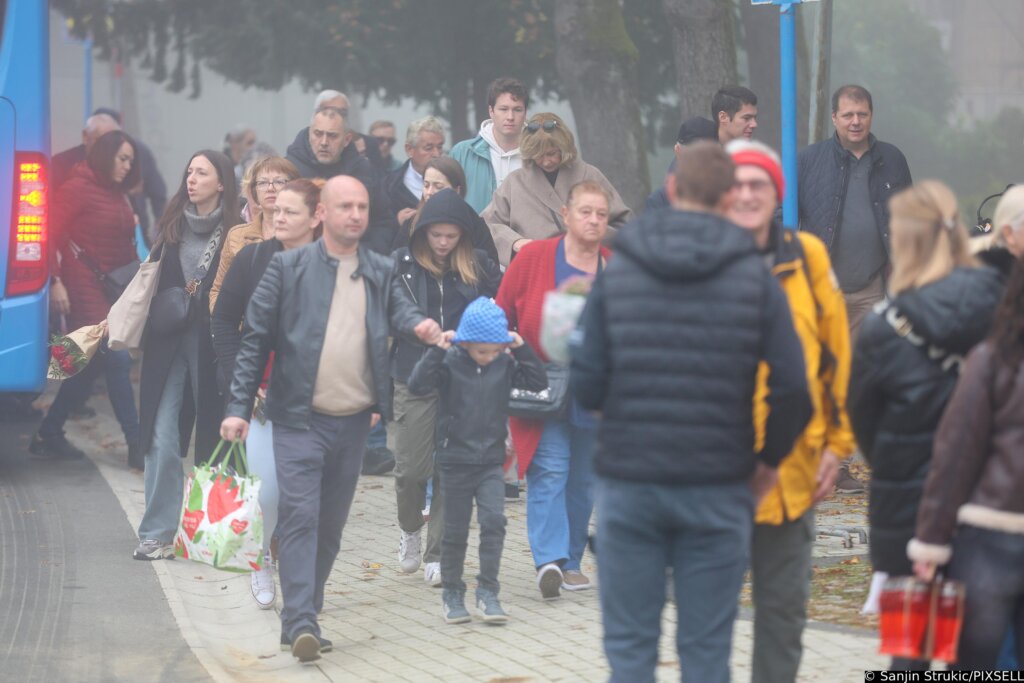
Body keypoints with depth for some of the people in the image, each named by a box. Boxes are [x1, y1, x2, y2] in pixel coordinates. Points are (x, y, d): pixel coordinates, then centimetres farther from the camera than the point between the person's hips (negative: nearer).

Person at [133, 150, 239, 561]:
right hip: (169, 342, 4)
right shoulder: (174, 226, 10)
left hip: (211, 343, -4)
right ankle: (158, 533, 1)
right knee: (162, 438, -2)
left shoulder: (234, 231, -6)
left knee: (212, 436, 4)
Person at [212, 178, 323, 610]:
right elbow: (223, 321, 4)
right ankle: (261, 562, 21)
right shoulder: (252, 259, -1)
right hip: (262, 395, 0)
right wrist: (241, 378, -5)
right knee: (266, 488, -5)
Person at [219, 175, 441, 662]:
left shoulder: (381, 271, 10)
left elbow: (398, 310, -4)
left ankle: (303, 618, 22)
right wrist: (238, 406, -8)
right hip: (300, 419, -4)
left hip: (354, 421, 4)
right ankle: (301, 622, -18)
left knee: (331, 523, 11)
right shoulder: (289, 267, -1)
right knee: (300, 515, -14)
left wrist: (420, 326, -29)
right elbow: (256, 339, -1)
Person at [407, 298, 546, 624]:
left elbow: (538, 383, 4)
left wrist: (522, 349, -5)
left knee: (494, 521, -11)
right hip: (455, 460, -2)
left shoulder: (504, 364, 1)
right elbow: (417, 385, -20)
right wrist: (437, 351, -26)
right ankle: (452, 593, 20)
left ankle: (488, 592, -4)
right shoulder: (450, 363, -9)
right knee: (455, 530, 6)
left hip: (491, 461, 2)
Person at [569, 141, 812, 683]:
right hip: (717, 490, 0)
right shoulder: (754, 276, -1)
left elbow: (586, 387, -4)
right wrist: (770, 458, 9)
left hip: (628, 482, 1)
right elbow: (792, 389, -7)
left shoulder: (617, 270, 0)